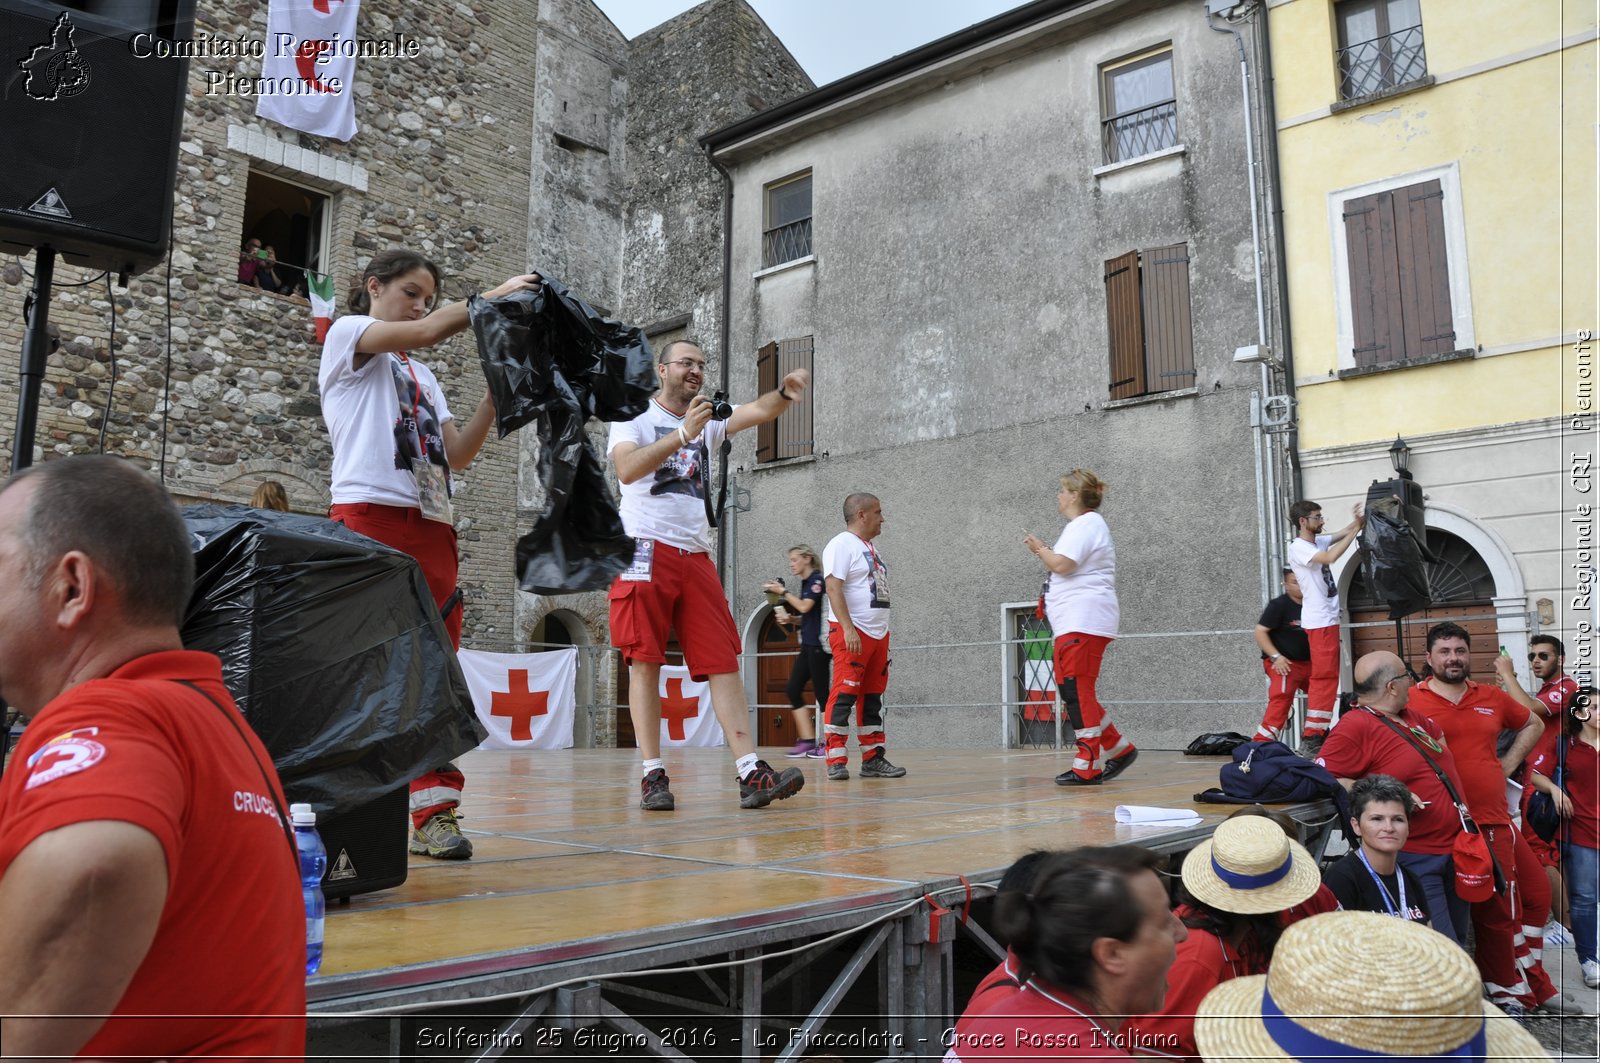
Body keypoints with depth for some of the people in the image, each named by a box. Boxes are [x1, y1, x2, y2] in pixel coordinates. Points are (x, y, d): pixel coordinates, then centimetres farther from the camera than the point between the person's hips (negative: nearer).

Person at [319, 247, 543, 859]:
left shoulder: (423, 376, 27)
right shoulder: (347, 333, 9)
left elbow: (458, 455, 14)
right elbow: (425, 332, -11)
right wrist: (494, 296, -2)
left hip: (431, 526, 7)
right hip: (371, 515, -7)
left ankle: (432, 810, 2)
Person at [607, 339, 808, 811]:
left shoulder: (709, 421, 19)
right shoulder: (634, 418, 6)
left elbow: (757, 410, 0)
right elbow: (627, 469, -15)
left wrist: (785, 393, -21)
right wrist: (683, 433, -24)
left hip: (696, 556, 5)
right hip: (646, 550, -5)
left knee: (723, 663, -3)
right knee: (645, 662, -5)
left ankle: (750, 773, -7)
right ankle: (653, 775, 0)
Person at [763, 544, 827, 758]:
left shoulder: (817, 580, -9)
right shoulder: (805, 582, 16)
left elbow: (805, 607, -20)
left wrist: (783, 591, -11)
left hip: (818, 644, -9)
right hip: (807, 645, 9)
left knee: (821, 693, -5)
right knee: (793, 690, 4)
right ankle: (808, 741, 5)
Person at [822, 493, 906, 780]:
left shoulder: (871, 548, 20)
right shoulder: (841, 545, -8)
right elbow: (833, 588, -17)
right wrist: (848, 629, -26)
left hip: (878, 632, 9)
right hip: (851, 632, -9)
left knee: (872, 697, 9)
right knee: (844, 693, -10)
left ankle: (873, 758, 14)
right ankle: (836, 760, -6)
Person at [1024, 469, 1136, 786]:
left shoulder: (1086, 524, -11)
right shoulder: (1083, 525, 23)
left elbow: (1062, 564, -21)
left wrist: (1039, 548, -4)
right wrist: (1044, 552, 17)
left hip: (1083, 622, -11)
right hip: (1073, 623, 11)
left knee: (1077, 691, -10)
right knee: (1071, 690, 11)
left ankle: (1088, 767, -6)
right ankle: (1119, 750, 16)